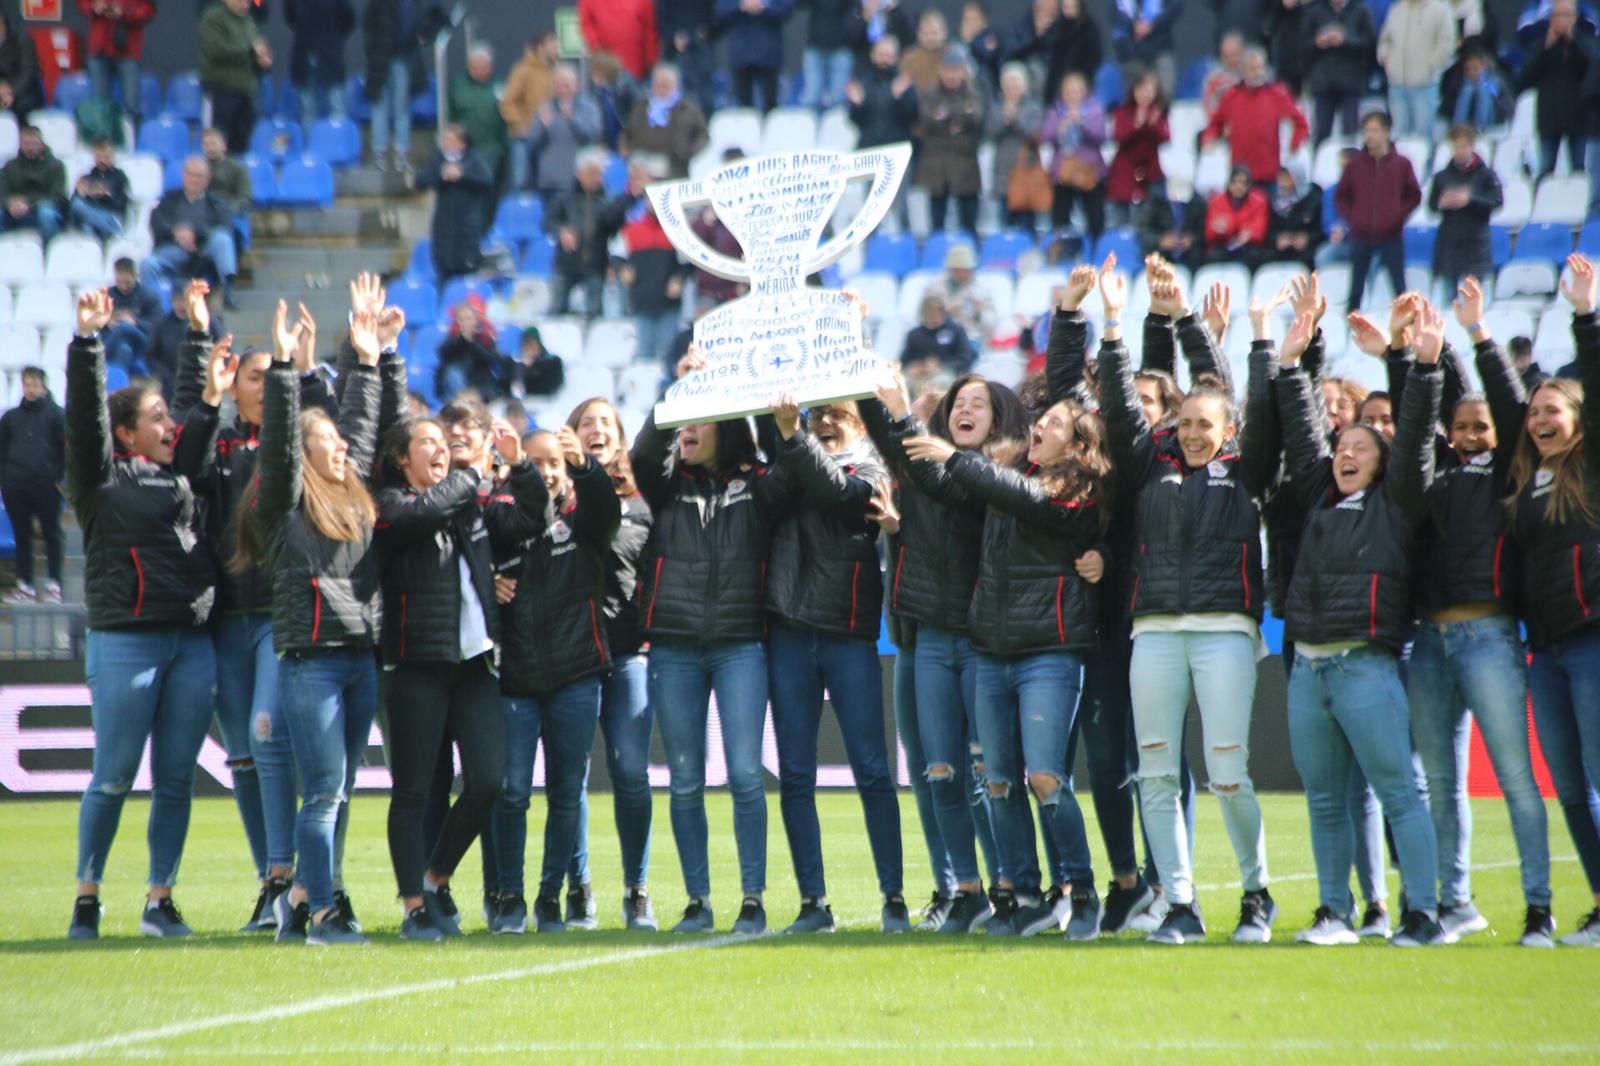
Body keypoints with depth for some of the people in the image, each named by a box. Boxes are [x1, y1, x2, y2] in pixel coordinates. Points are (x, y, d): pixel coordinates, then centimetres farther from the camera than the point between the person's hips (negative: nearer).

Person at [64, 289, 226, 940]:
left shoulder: (178, 476, 16)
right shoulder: (101, 478, 0)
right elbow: (86, 414, -9)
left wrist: (212, 397, 4)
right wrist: (87, 340, -17)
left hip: (192, 643, 6)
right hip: (125, 641, -5)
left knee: (176, 777, 5)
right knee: (114, 777, -3)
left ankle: (160, 900, 11)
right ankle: (87, 896, 8)